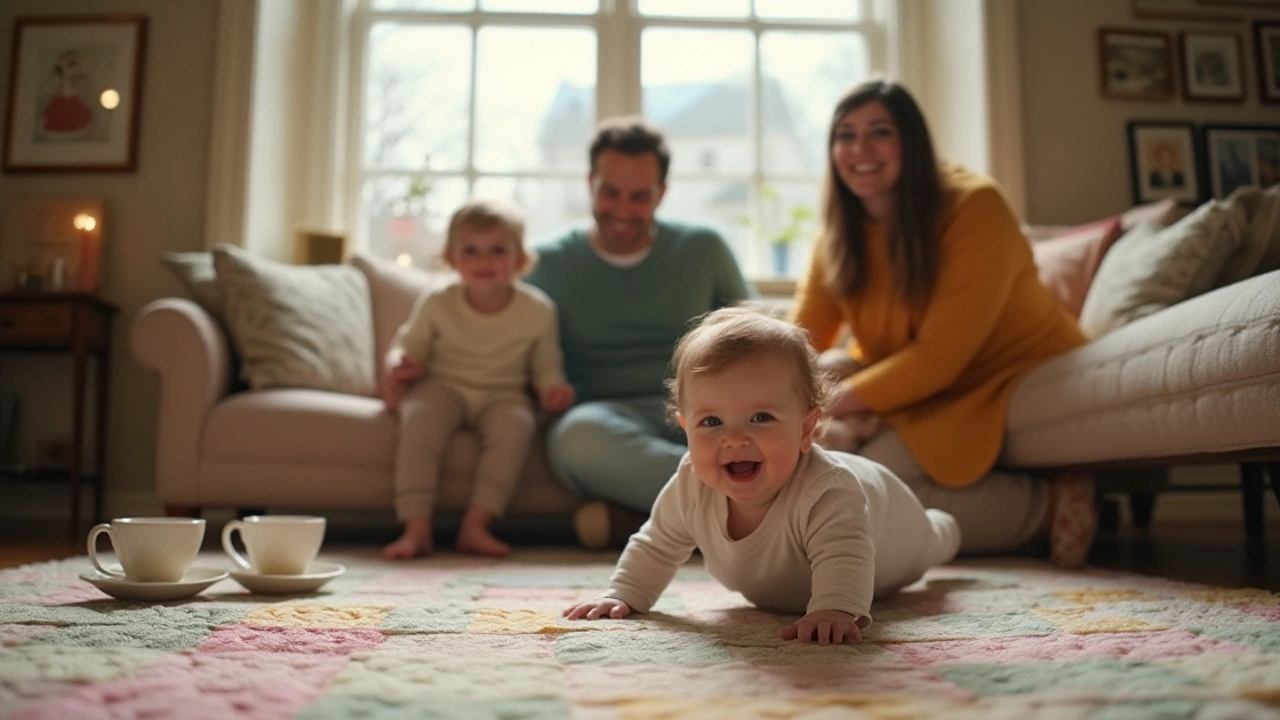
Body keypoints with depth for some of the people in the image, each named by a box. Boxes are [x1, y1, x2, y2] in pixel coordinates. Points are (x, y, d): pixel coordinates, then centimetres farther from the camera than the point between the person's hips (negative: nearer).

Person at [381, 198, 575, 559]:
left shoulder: (537, 310, -3)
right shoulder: (436, 303, -4)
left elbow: (545, 364, 10)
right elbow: (408, 346, 7)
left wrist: (554, 387, -11)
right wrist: (397, 370, -14)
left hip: (501, 394, 0)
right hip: (442, 387, 0)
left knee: (516, 423, -34)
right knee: (419, 418, -33)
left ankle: (475, 525, -28)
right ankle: (416, 528, -29)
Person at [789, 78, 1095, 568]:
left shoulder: (973, 207, -19)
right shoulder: (839, 234, 1)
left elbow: (940, 356, -24)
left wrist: (830, 405, -29)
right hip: (918, 389, 7)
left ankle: (1050, 505, -12)